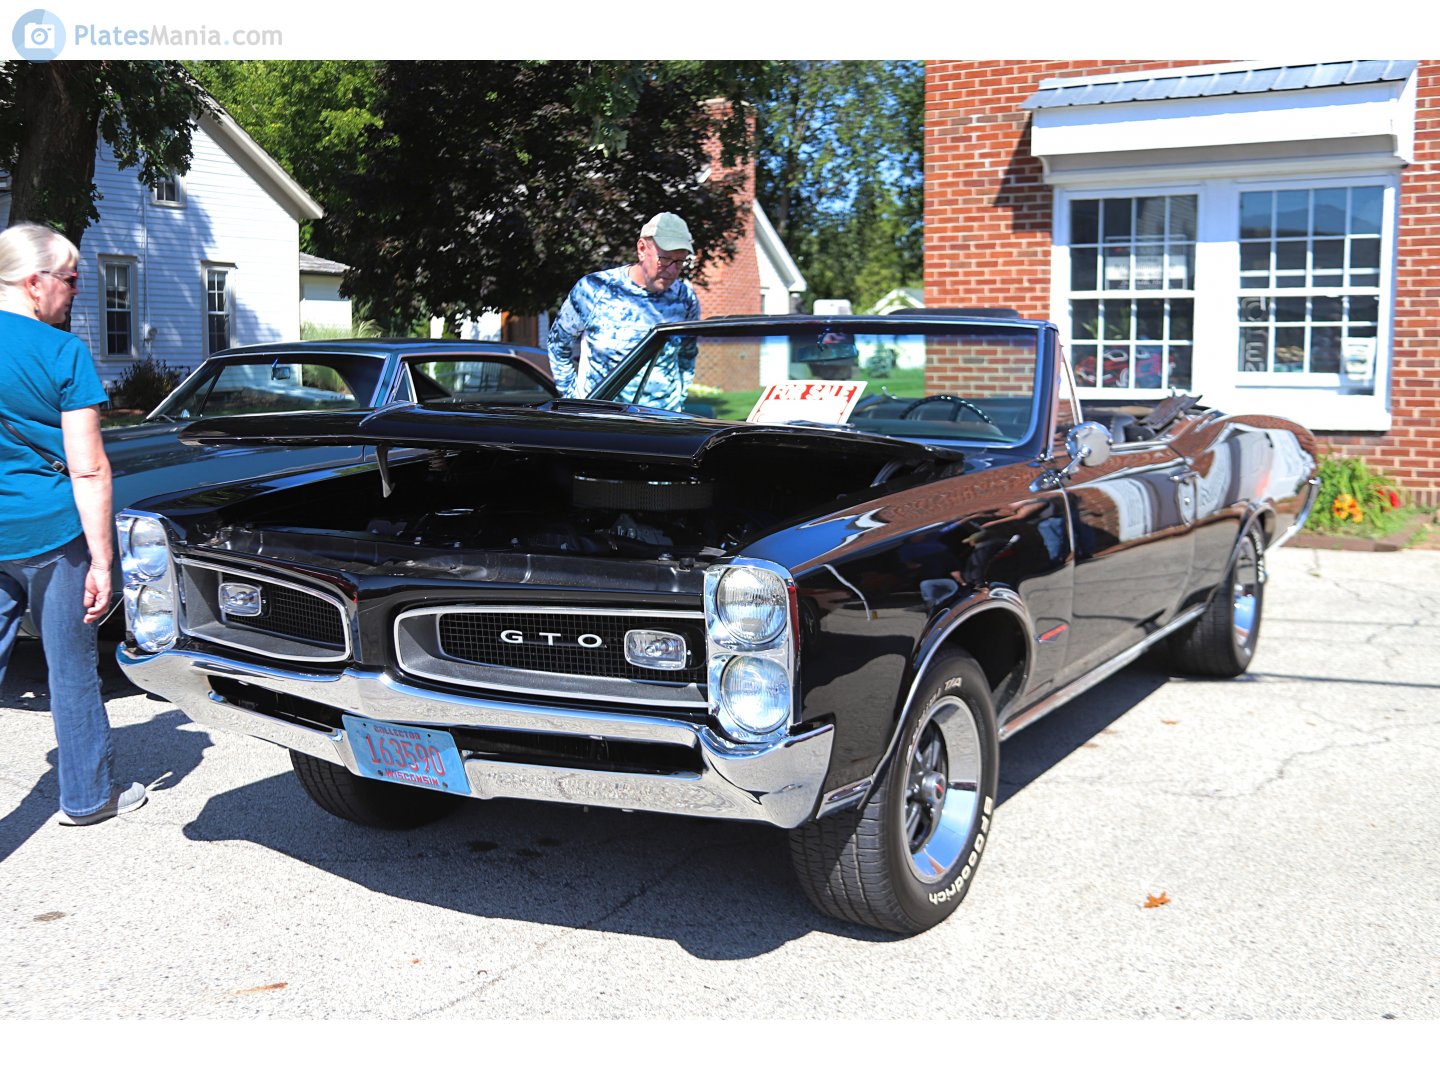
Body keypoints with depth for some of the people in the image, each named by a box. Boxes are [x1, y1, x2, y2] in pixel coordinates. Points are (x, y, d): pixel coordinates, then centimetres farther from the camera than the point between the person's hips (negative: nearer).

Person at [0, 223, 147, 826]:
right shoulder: (63, 353, -11)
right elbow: (88, 469, -14)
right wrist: (101, 560, -10)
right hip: (51, 534, -4)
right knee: (71, 671, 11)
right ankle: (88, 795, 26)